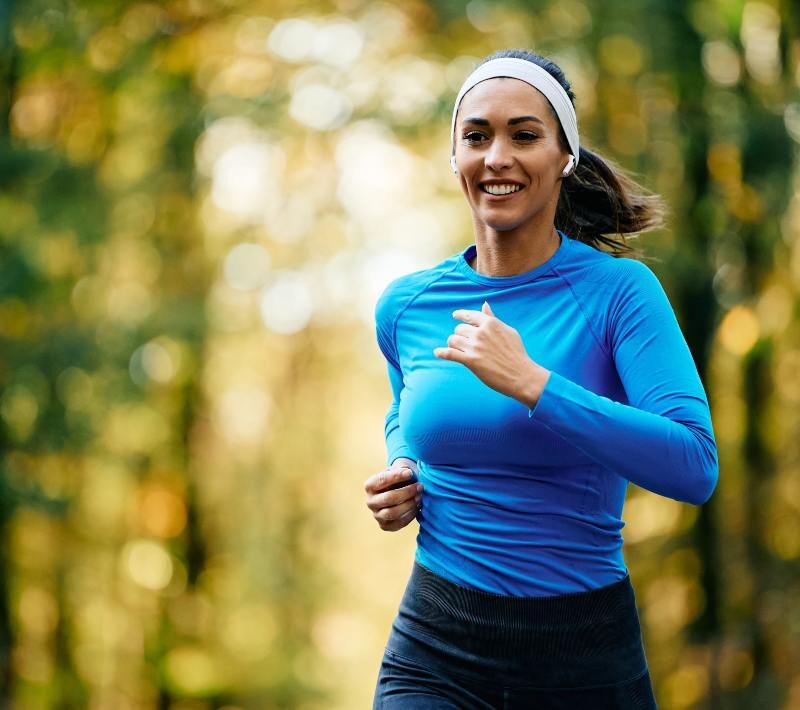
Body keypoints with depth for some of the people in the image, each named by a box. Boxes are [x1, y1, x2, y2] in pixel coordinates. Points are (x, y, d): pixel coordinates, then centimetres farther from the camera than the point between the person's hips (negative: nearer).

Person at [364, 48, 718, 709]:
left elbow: (695, 467, -21)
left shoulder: (621, 290, -9)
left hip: (586, 654, -2)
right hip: (436, 649, 2)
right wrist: (401, 475, 3)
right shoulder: (405, 306, 3)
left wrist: (531, 383, -25)